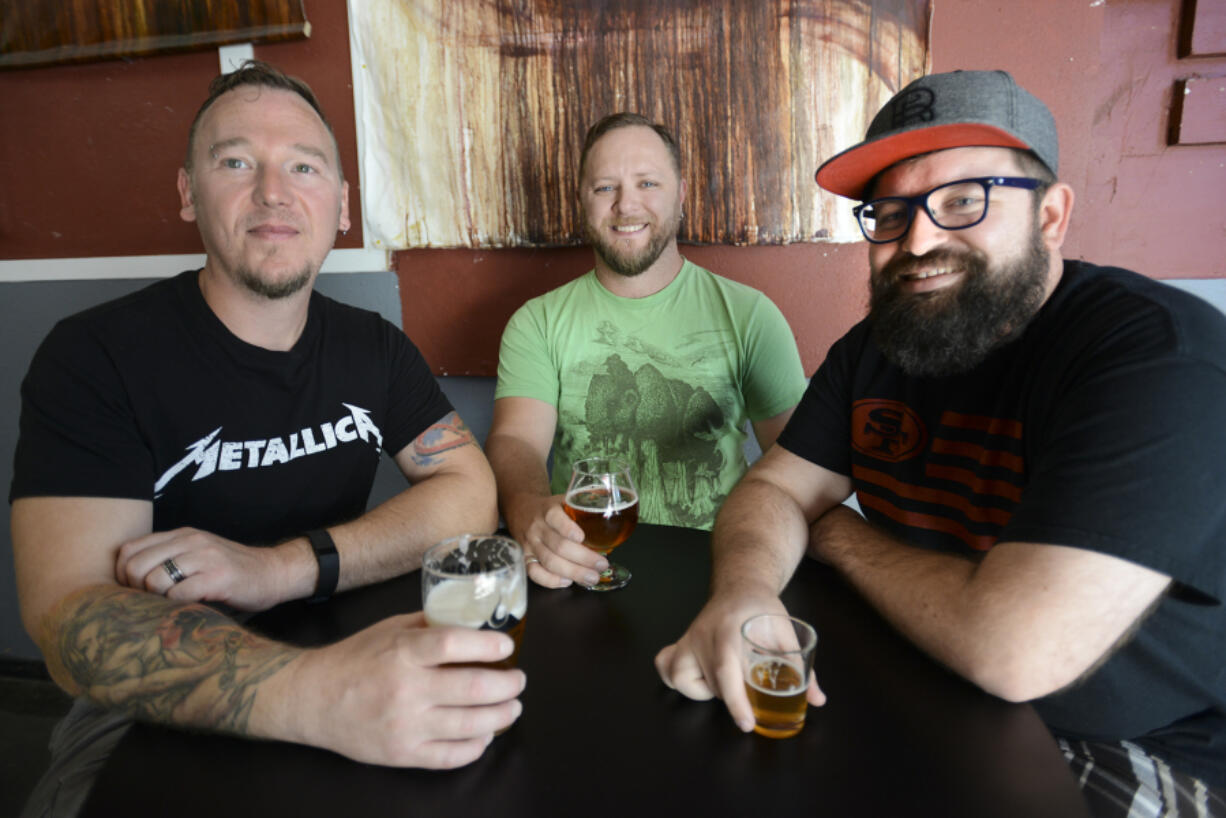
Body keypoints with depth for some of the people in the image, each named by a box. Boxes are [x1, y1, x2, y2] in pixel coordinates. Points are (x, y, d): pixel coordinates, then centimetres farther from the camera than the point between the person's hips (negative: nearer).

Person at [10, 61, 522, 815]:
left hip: (338, 659, 2)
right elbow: (72, 617, -23)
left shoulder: (376, 348, 1)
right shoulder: (94, 357, -12)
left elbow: (473, 494, -8)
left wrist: (282, 568, -24)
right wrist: (317, 697, -42)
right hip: (158, 711, -1)